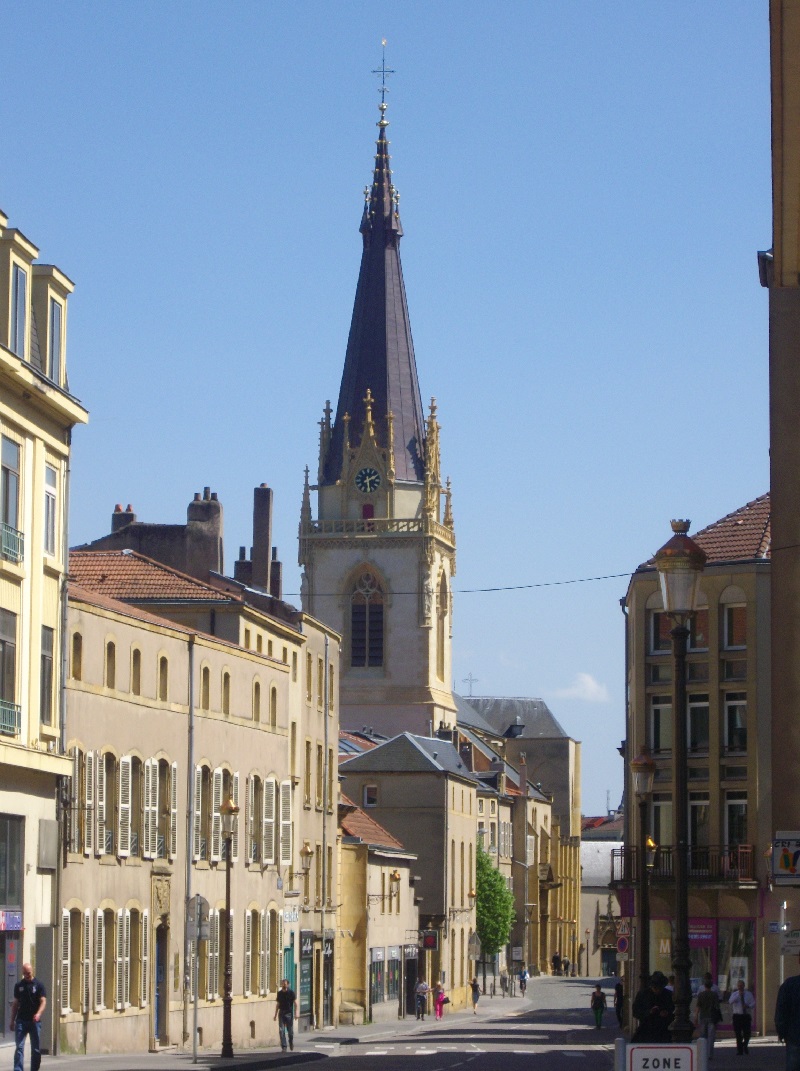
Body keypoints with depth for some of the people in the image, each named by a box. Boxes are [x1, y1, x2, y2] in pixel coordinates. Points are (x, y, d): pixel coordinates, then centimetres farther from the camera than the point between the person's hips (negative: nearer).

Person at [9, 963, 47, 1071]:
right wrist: (12, 1020, 12)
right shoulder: (19, 986, 9)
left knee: (36, 1049, 6)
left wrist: (38, 1014, -25)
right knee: (19, 1047, -8)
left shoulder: (38, 985, 1)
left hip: (34, 1021, -1)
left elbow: (43, 1001, -7)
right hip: (21, 1020, 1)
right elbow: (15, 1004, 15)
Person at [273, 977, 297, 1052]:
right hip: (281, 1013, 3)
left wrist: (295, 1013, -13)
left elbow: (295, 1003, -4)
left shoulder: (291, 992, -3)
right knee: (281, 1030, -7)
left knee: (290, 1031, 4)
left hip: (289, 1013, -3)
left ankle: (292, 1047, 23)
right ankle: (284, 1047, -5)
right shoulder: (279, 993, 8)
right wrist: (275, 1014, 14)